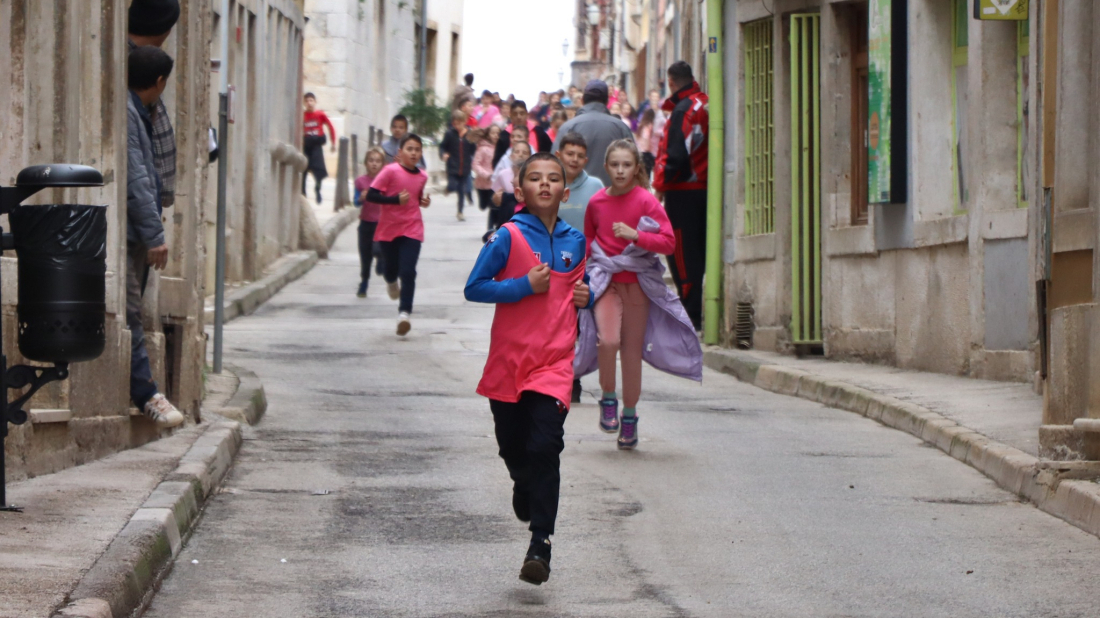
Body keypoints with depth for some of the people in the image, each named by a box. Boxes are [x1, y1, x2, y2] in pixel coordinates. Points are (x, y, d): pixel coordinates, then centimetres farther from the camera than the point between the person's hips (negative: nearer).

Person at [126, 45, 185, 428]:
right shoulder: (125, 112, -14)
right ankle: (145, 393, -11)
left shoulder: (138, 112, 18)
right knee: (129, 310, -9)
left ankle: (142, 390, 14)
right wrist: (155, 235, -20)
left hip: (137, 235, 10)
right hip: (128, 232, -10)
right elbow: (135, 180, -19)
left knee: (132, 311, 11)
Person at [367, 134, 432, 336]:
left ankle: (404, 312, -9)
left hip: (412, 230, 2)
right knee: (390, 269, 14)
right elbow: (371, 195, -16)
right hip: (389, 229, -2)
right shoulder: (391, 171, -12)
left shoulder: (422, 176, 4)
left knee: (408, 272, -11)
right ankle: (391, 282, 51)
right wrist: (395, 199, -24)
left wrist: (424, 201, 1)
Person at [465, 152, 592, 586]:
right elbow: (474, 288, -8)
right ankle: (524, 487, 48)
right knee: (513, 448, 11)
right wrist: (525, 285, -16)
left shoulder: (575, 241, 8)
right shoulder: (509, 237, -5)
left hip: (554, 362, 1)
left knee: (545, 447, -13)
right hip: (509, 360, -1)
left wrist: (586, 297, 3)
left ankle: (540, 546, -12)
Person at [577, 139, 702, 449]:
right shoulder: (596, 202, 2)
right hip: (605, 280, 1)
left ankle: (630, 416, 20)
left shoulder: (646, 201, -6)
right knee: (608, 341, -21)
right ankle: (608, 398, 2)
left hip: (638, 281, -1)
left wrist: (635, 236, -21)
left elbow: (669, 242, -11)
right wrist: (594, 259, 9)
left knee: (632, 349, 5)